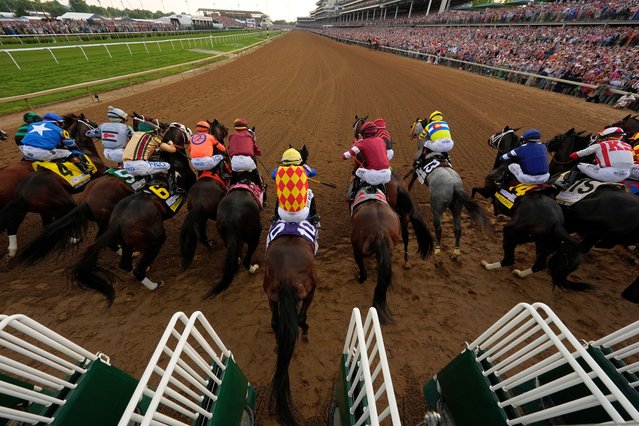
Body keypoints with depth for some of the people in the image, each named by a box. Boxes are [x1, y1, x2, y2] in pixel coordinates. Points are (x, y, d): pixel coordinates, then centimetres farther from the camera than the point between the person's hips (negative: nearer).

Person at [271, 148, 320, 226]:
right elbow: (314, 172, 18)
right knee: (310, 192, 27)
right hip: (302, 215, -1)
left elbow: (272, 175, 23)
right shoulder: (303, 170, -5)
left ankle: (276, 218, 47)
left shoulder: (278, 171, -3)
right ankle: (314, 221, 37)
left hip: (283, 215, 2)